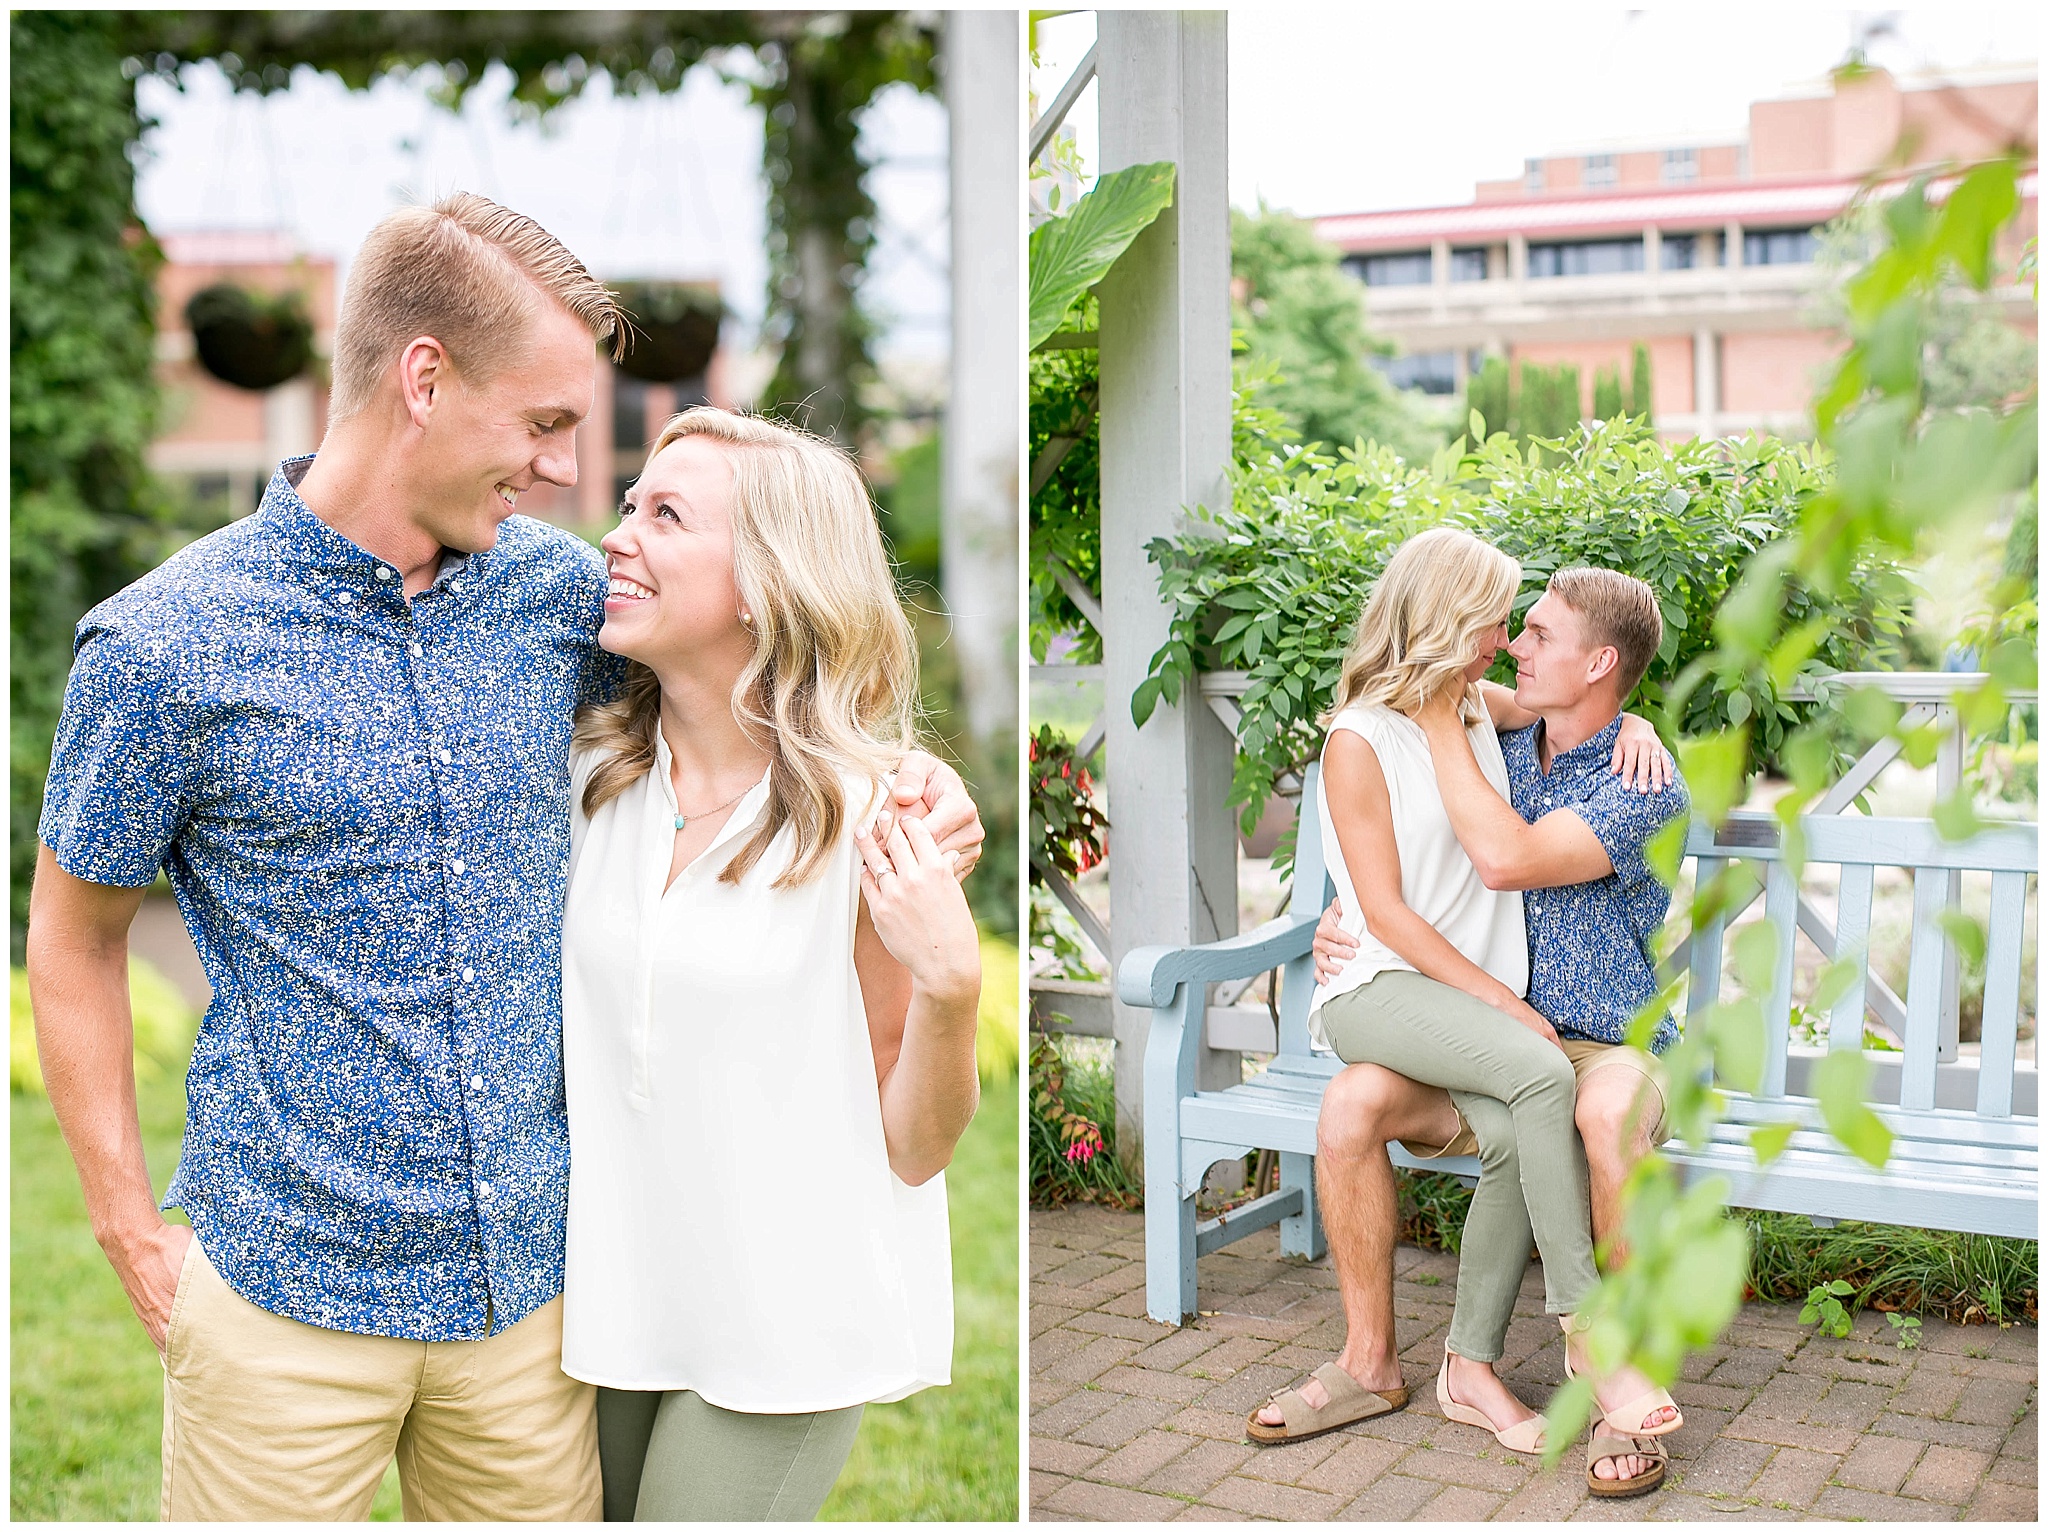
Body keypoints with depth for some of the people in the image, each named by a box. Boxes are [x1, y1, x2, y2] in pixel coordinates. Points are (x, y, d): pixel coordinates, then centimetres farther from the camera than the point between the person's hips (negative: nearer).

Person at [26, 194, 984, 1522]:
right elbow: (75, 943, -1)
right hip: (291, 1296, -3)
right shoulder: (163, 646, -12)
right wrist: (137, 1241, -2)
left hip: (536, 1269, 4)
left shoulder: (554, 585, -1)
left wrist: (898, 771, -2)